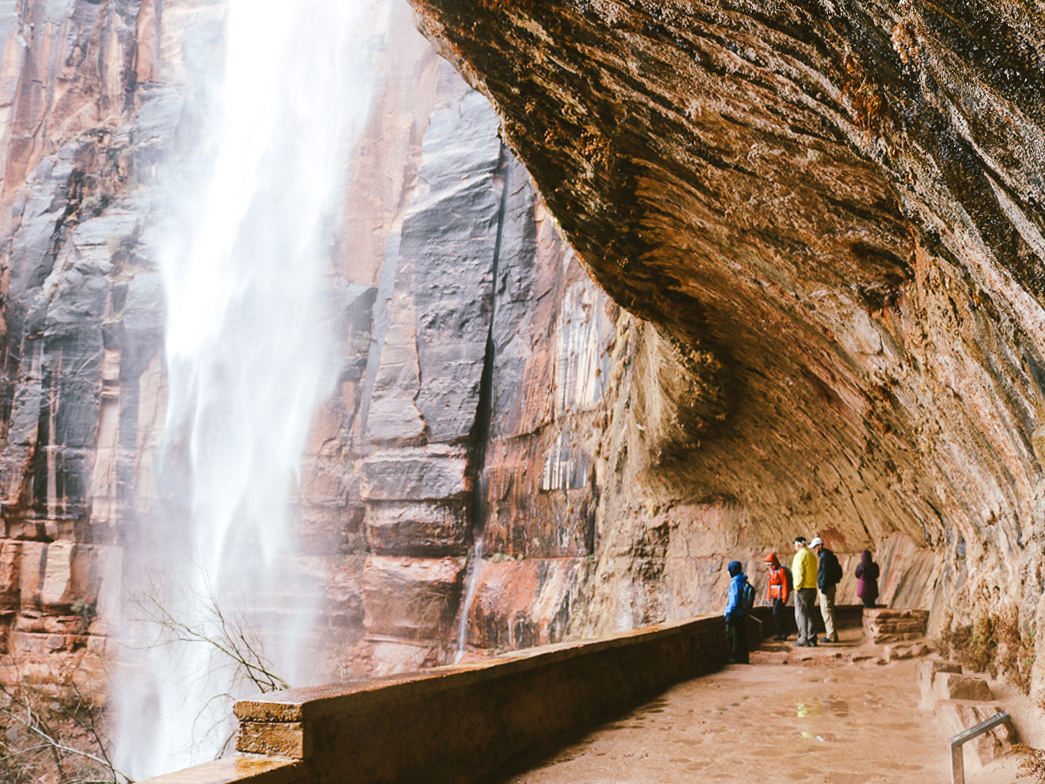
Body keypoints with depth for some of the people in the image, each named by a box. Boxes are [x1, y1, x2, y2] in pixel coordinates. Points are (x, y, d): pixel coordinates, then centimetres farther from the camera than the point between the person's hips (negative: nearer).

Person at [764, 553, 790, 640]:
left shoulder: (781, 570, -13)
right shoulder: (771, 571, 13)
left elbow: (785, 584, -14)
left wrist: (784, 598, -16)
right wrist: (768, 597, 17)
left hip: (781, 595, -9)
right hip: (775, 596, 9)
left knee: (776, 613, -14)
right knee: (776, 614, 7)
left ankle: (783, 633, -8)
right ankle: (781, 634, 13)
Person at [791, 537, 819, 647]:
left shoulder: (800, 555, -11)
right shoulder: (812, 555, 15)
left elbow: (799, 573, -18)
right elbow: (814, 573, 17)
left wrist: (797, 588, -13)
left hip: (803, 589, -8)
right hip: (812, 588, 8)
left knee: (801, 614, -4)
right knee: (809, 614, 14)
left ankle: (803, 640, -6)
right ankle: (812, 638, 14)